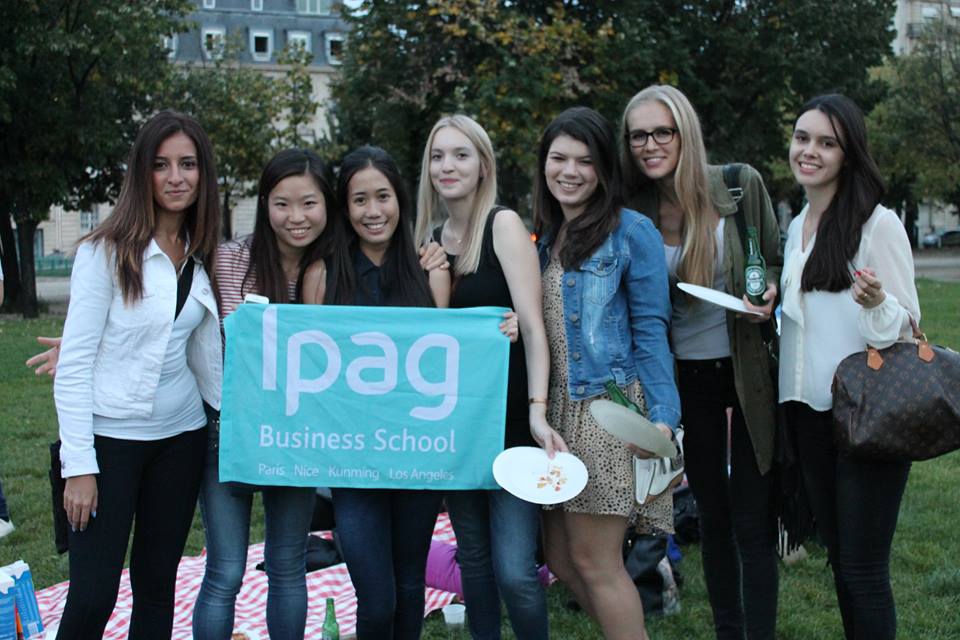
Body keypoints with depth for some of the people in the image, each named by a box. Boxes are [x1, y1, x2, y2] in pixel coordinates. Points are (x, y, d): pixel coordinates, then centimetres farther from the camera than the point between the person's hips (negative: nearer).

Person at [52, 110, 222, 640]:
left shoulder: (201, 257, 7)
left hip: (180, 437, 5)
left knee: (157, 584, 12)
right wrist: (78, 465, -14)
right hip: (110, 437, -5)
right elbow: (73, 363, -11)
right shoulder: (105, 252, -10)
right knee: (93, 595, -5)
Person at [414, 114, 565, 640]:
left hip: (508, 418, -6)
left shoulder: (503, 224, -7)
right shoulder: (430, 237, 10)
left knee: (514, 570, -11)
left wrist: (538, 411, -23)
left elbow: (532, 324, -14)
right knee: (473, 557, 13)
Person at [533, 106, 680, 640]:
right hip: (553, 411, 7)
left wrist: (663, 415, -16)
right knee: (561, 558, 11)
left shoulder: (632, 232, -6)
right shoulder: (543, 235, 14)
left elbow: (651, 331, -8)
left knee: (594, 560, -4)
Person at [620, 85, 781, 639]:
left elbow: (778, 261, 3)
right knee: (712, 511, 14)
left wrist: (769, 292, -18)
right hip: (689, 375, 3)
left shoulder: (740, 184, -8)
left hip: (750, 369, -3)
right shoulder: (637, 210, -3)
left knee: (752, 519, 0)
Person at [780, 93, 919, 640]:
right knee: (837, 555, 14)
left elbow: (905, 326, -11)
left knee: (864, 569, -3)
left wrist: (877, 303, -30)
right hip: (810, 410, 7)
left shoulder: (878, 224, -9)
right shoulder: (797, 228, 13)